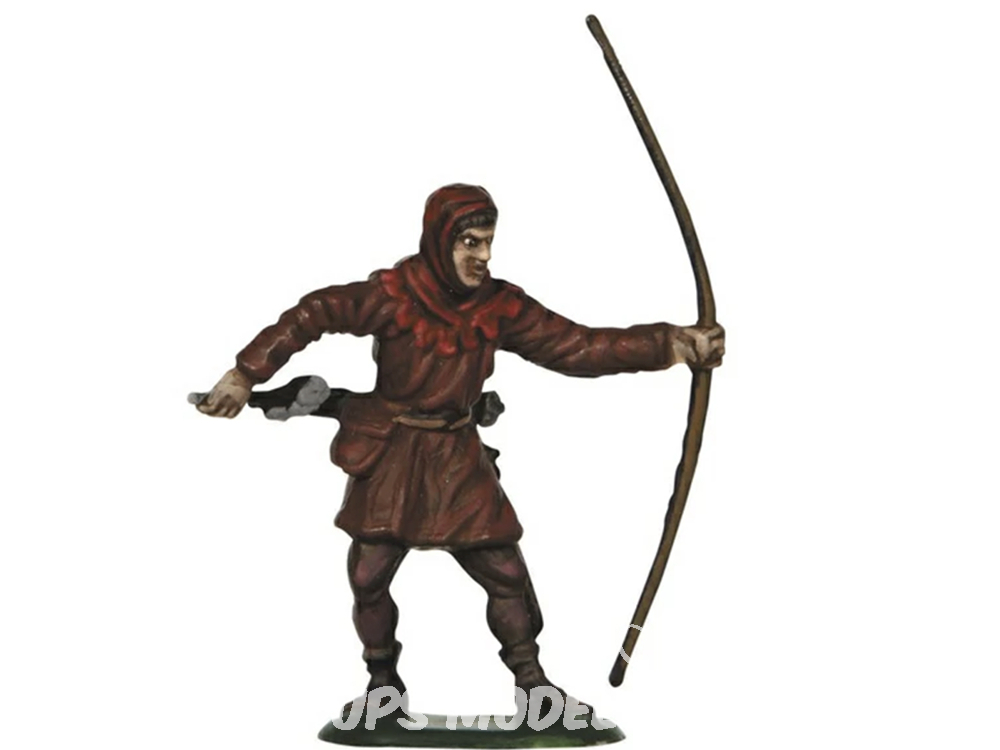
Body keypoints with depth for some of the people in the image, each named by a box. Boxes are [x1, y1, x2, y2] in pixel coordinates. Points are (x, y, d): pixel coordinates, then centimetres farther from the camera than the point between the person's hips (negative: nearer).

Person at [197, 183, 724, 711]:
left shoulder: (499, 306, -7)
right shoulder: (395, 294, -16)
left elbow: (577, 346, -10)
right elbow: (314, 314, -21)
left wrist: (672, 345, -19)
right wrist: (246, 373, -31)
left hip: (458, 457, 2)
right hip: (389, 455, -2)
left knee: (505, 570, 0)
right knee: (368, 577, 5)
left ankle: (532, 680, 19)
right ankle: (383, 681, 29)